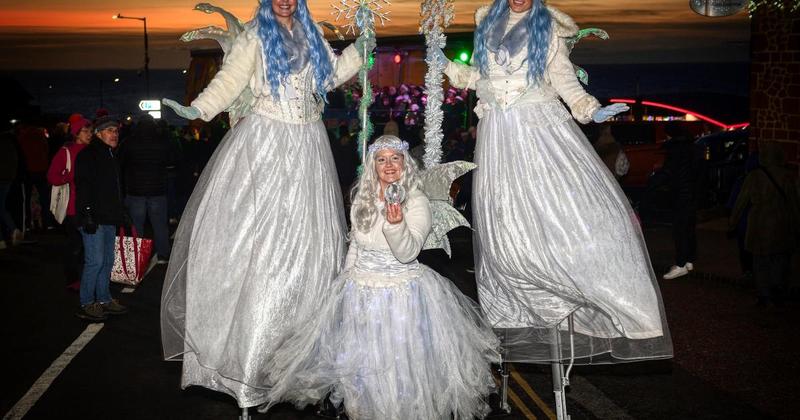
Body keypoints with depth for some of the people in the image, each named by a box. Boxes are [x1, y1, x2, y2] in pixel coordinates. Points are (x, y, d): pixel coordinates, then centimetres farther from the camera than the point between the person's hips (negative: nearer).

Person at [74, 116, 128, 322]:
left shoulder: (111, 156, 20)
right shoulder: (88, 154, -8)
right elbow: (83, 186, -15)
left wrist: (120, 214, 23)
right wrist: (87, 214, -21)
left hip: (109, 217, 9)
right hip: (93, 218, -9)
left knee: (108, 261, 12)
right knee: (95, 261, -9)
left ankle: (104, 299, 21)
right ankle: (86, 305, -1)